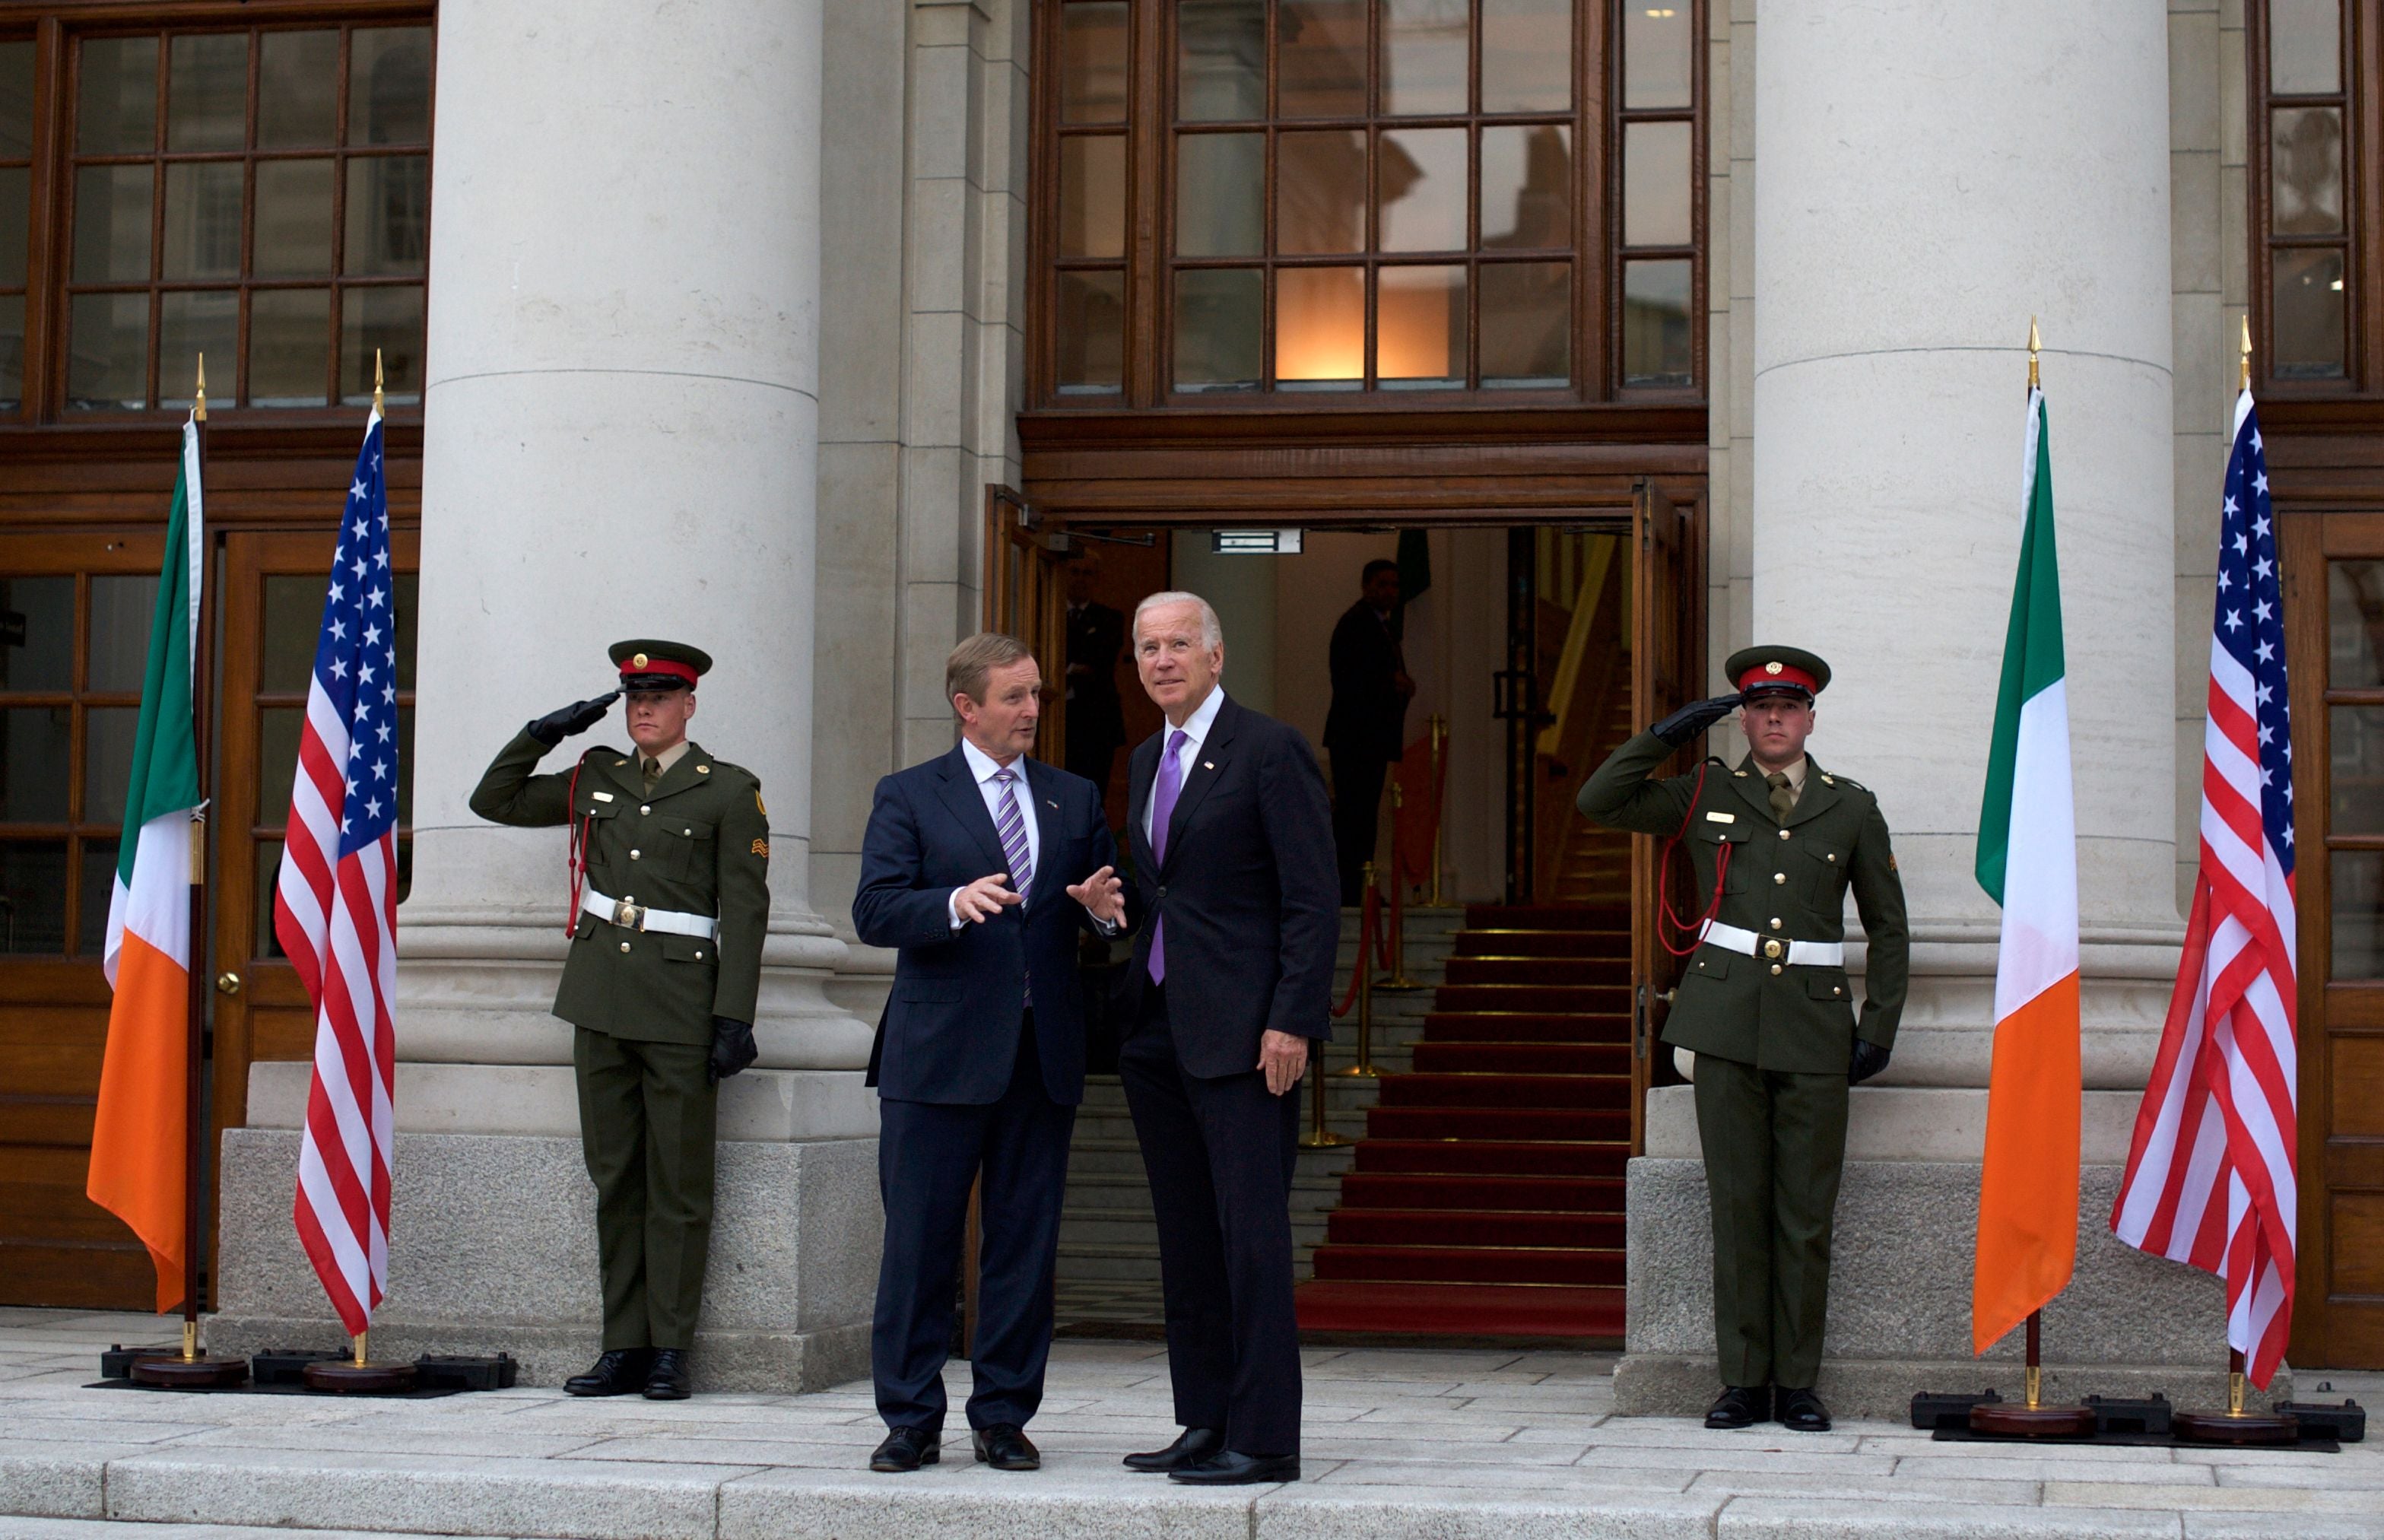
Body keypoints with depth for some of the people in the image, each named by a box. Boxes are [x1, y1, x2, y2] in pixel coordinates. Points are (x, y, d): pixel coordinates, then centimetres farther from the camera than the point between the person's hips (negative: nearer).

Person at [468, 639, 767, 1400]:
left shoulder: (729, 792, 0)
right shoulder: (595, 780, 14)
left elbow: (745, 911, -4)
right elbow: (494, 800, 23)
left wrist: (733, 1017, -11)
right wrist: (542, 733, 8)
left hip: (680, 1008, -4)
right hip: (601, 1001, 5)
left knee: (678, 1185, -1)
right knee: (614, 1179, 6)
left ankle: (670, 1352, 5)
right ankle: (624, 1348, 11)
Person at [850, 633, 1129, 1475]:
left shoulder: (1075, 798, 15)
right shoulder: (908, 797, 3)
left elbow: (1112, 904, 17)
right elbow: (873, 911, -7)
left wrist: (1103, 908, -7)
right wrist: (955, 903, -25)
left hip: (1043, 1056, 3)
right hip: (939, 1056, -3)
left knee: (1026, 1242, 5)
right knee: (919, 1242, 0)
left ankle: (1003, 1416, 14)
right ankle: (911, 1420, 8)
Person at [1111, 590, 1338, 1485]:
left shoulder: (1270, 751, -7)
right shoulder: (1145, 762, 17)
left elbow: (1312, 901, -11)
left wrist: (1293, 1021, -17)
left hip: (1242, 1032, -8)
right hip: (1158, 1031, 8)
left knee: (1252, 1233, -8)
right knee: (1186, 1236, 10)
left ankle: (1264, 1438, -5)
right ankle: (1206, 1423, 17)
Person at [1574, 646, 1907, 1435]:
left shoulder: (1852, 809, 9)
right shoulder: (1706, 794, 9)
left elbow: (1888, 928, 13)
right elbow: (1598, 801, 5)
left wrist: (1879, 1030, 5)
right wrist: (1667, 735, -2)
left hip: (1814, 1027, 0)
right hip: (1727, 1020, 0)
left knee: (1807, 1213, 1)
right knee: (1738, 1204, 1)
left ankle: (1798, 1384, 9)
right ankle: (1744, 1381, 6)